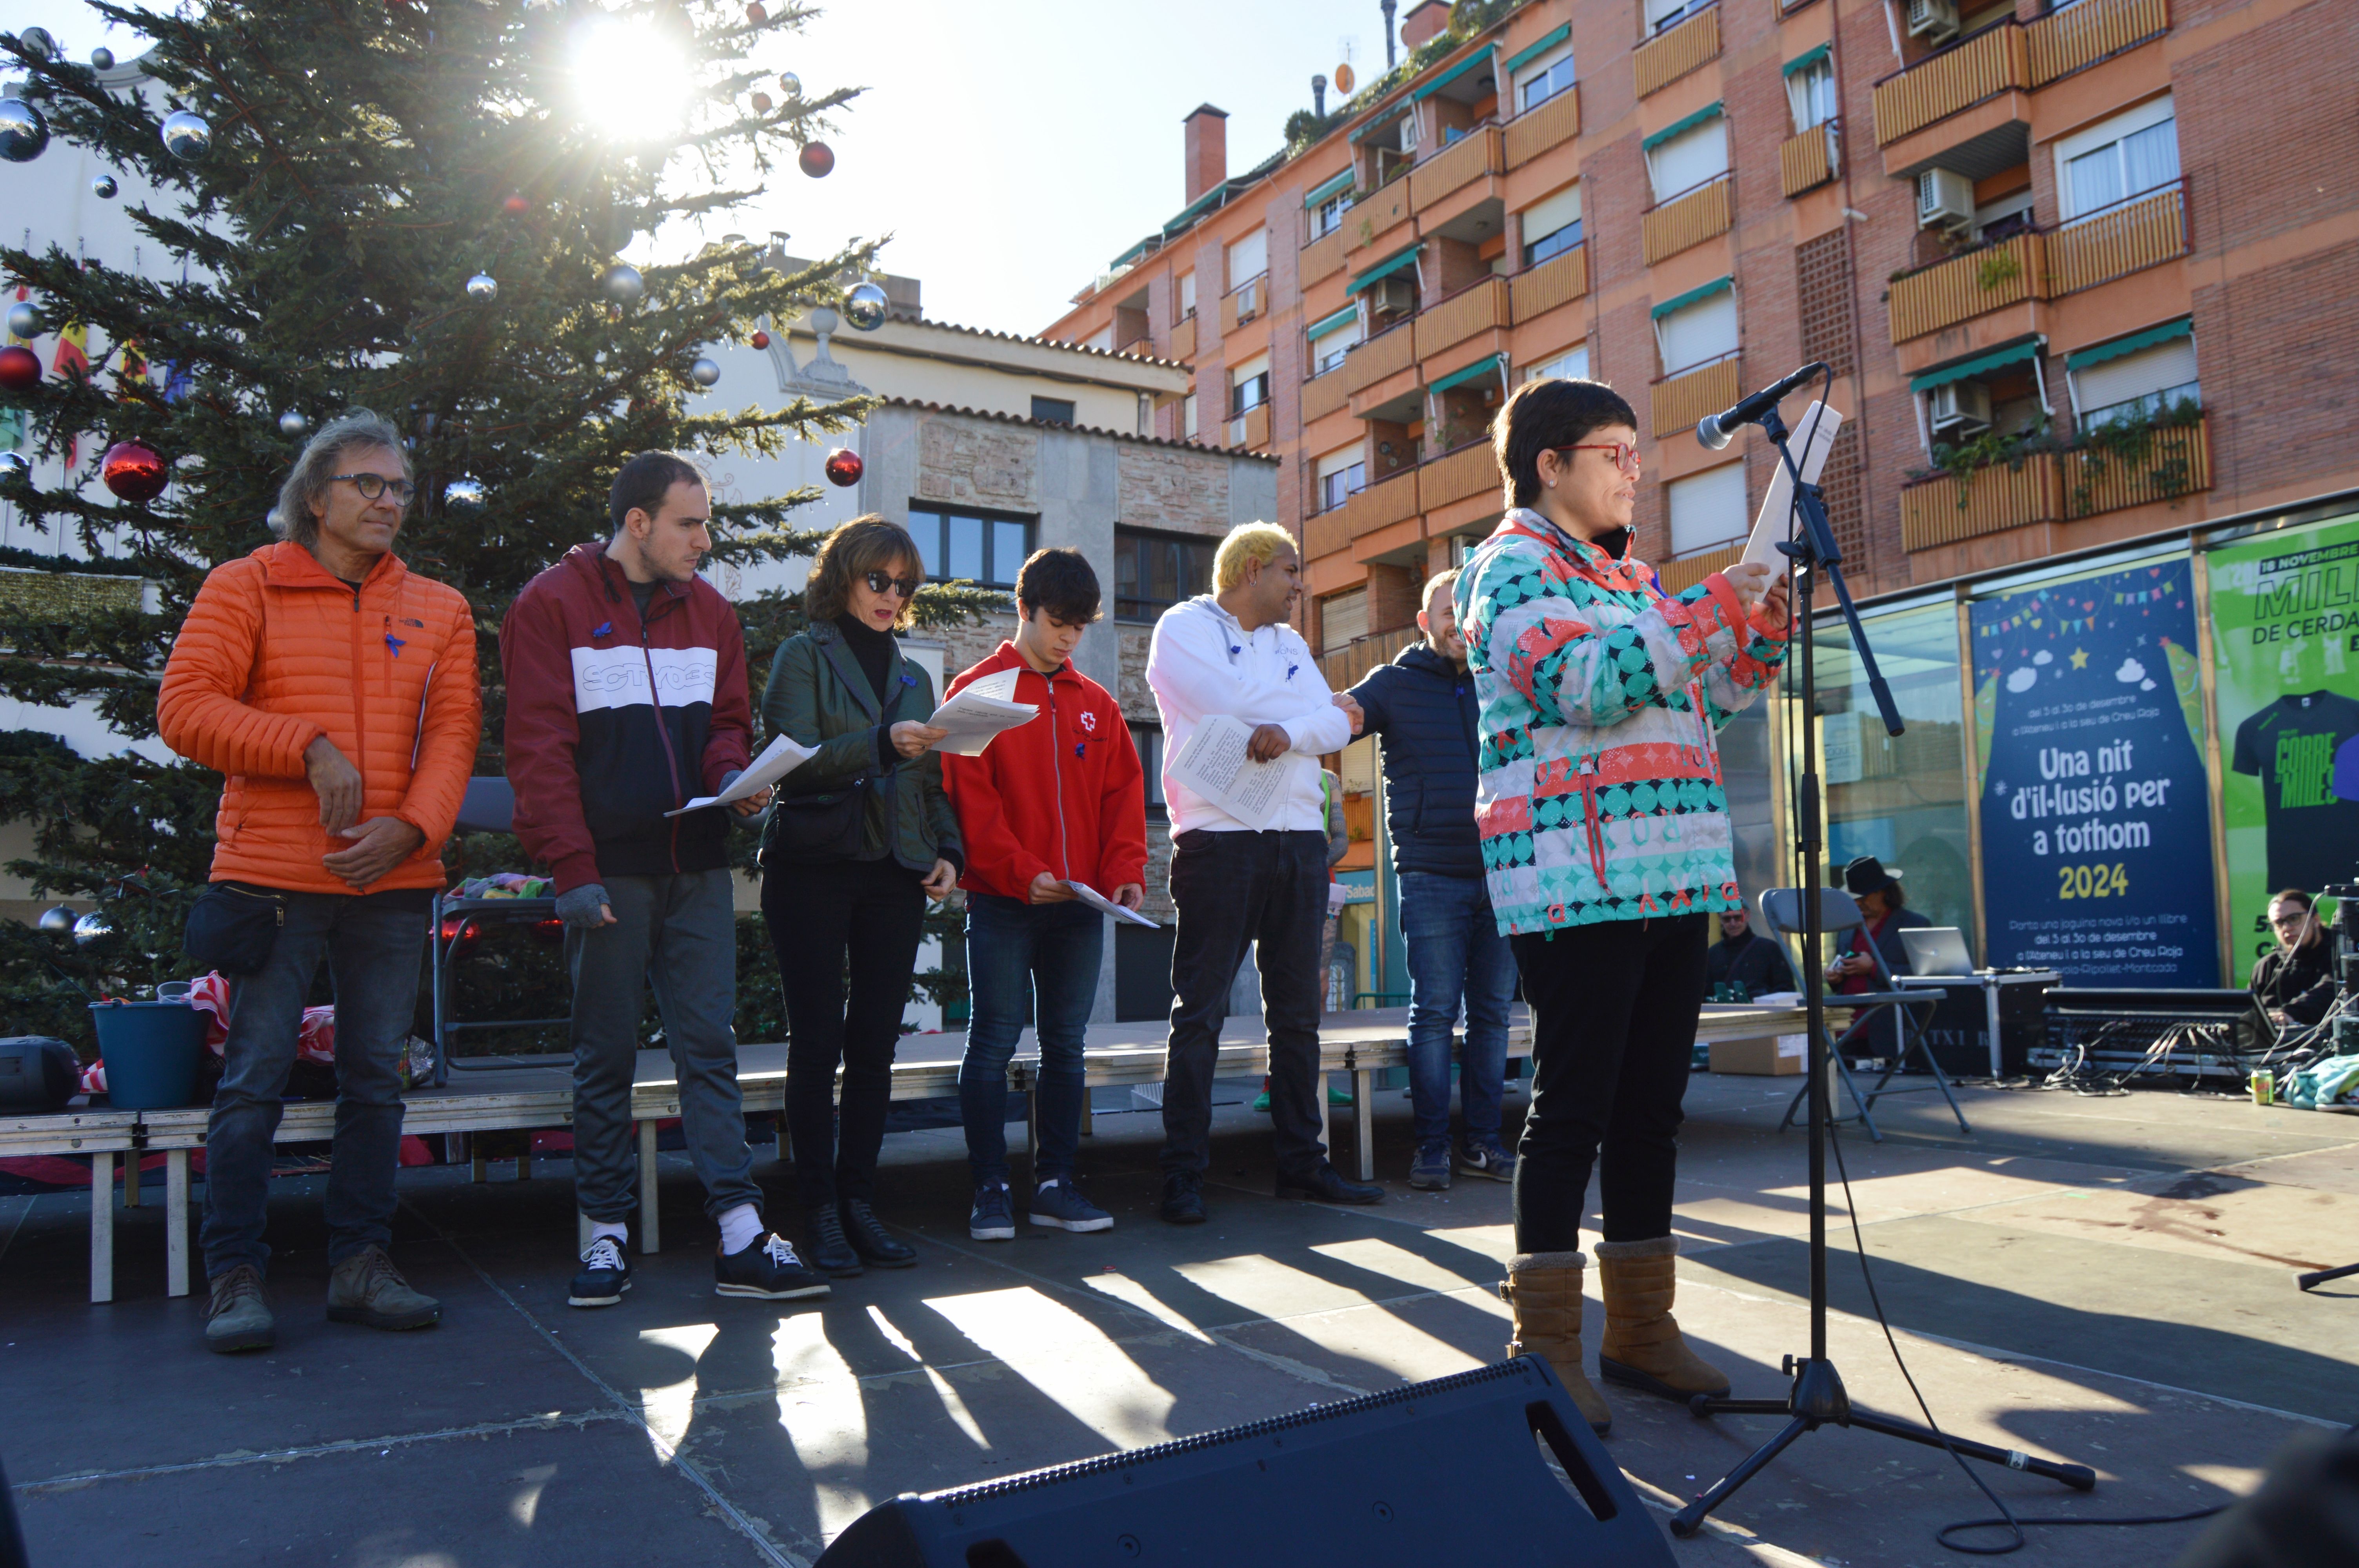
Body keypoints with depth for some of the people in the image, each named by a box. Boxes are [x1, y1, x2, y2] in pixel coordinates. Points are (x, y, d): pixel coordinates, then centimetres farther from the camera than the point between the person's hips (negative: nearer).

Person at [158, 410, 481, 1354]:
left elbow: (452, 733, 4)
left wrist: (411, 826, -12)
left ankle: (360, 1266, 17)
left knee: (376, 1078, 8)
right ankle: (237, 1277, 10)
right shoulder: (244, 588, 4)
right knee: (254, 1079, -1)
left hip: (394, 880, 3)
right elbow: (184, 709, -5)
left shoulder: (439, 612, 12)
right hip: (272, 877, -3)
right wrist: (309, 746, -15)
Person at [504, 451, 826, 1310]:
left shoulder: (709, 611, 13)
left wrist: (733, 774, -6)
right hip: (607, 872, -4)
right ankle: (605, 1236, 16)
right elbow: (539, 747, -7)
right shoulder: (552, 604, -2)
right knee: (605, 1055, 5)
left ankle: (742, 1240, 3)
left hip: (698, 867, 4)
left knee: (710, 1046, 3)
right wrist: (571, 868, -15)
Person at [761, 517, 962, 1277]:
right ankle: (821, 1208, 5)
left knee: (876, 1044, 5)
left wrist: (947, 850, 5)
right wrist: (881, 743, -26)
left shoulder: (912, 674, 19)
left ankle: (860, 1201, 13)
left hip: (895, 875, 5)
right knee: (818, 1042, -2)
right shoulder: (804, 656, 3)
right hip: (814, 870, -5)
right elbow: (795, 759, -12)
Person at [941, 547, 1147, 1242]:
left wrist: (1125, 873, -5)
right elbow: (970, 796, -7)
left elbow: (1123, 794, 11)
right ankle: (990, 1189, 7)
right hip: (1001, 904, -4)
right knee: (993, 1042, -1)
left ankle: (1055, 1185, 15)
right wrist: (1021, 873, -18)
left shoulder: (1097, 704, 14)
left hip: (1080, 903, 4)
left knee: (1066, 1046, 7)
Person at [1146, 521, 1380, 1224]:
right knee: (1200, 1013, -5)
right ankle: (1183, 1176, -1)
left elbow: (1337, 727, 8)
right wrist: (1316, 706, 3)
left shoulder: (1290, 643, 22)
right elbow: (1227, 703, -14)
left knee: (1298, 1011, 9)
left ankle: (1302, 1162, 17)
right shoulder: (1183, 627, 3)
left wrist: (1286, 729, -14)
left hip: (1300, 842, 7)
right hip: (1219, 841, -6)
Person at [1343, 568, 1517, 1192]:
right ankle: (1431, 1146, 3)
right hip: (1432, 875, -3)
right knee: (1434, 1012, -4)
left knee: (1493, 1013, 6)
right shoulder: (1396, 683, 6)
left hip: (1501, 872, 3)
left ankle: (1482, 1140, 14)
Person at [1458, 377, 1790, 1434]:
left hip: (1668, 871, 8)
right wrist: (1717, 606, -15)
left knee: (1652, 1106, 11)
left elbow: (1699, 701, 25)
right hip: (1575, 876, -8)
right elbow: (1589, 685, -19)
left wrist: (1765, 623, 11)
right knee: (1573, 1107, -5)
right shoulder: (1513, 565, -3)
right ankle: (1546, 1346, 6)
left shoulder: (1630, 575, 22)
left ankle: (1641, 1329, 21)